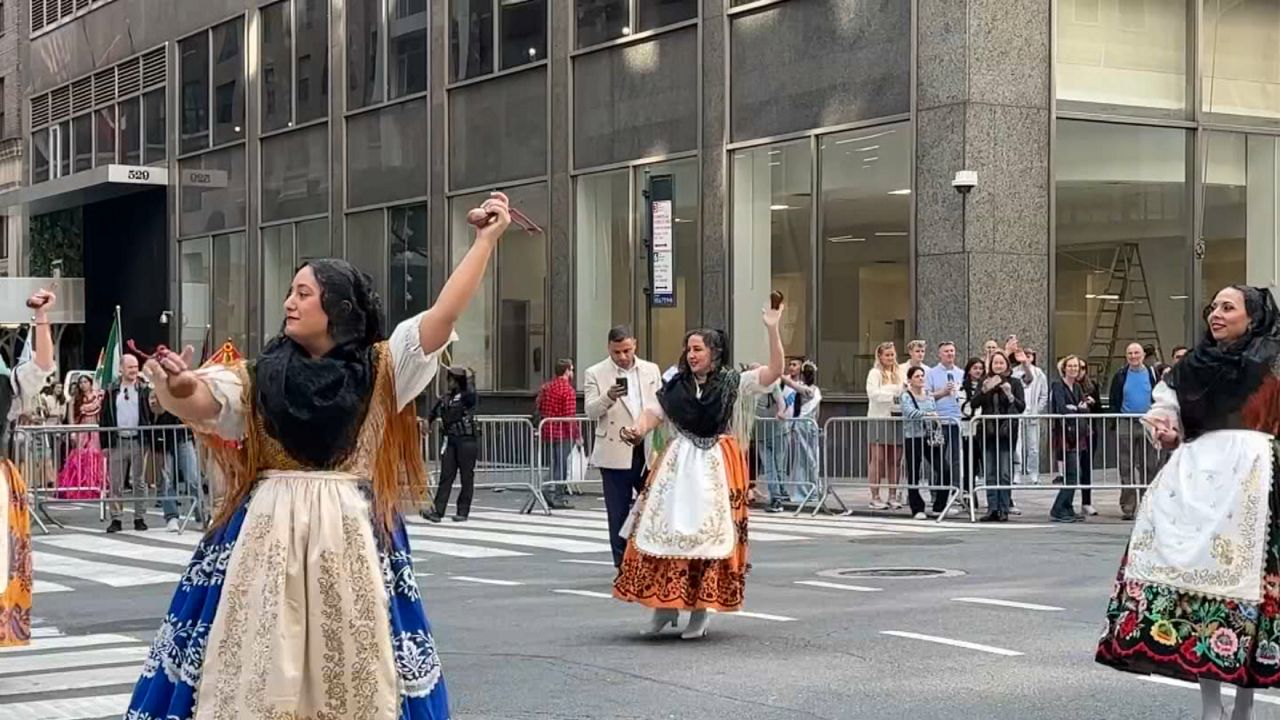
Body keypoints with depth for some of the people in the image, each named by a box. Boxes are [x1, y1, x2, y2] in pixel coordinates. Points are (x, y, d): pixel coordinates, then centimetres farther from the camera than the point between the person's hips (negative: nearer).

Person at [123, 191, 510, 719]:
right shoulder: (257, 378, 4)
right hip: (272, 537, 1)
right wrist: (176, 388, -35)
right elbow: (198, 401, -12)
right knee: (258, 673, 3)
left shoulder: (379, 370, 4)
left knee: (354, 676, 7)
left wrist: (486, 240, -6)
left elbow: (442, 318, -4)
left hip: (351, 539, 0)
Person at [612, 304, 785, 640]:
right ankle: (665, 605, 11)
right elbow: (653, 414, 6)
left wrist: (772, 329, -17)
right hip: (677, 467, 3)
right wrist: (637, 430, -16)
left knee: (709, 534, -2)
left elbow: (775, 371, -8)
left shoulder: (734, 384, 1)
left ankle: (701, 611, 8)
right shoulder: (676, 386, 11)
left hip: (717, 469, -3)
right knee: (665, 531, -1)